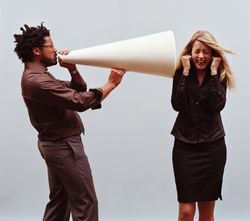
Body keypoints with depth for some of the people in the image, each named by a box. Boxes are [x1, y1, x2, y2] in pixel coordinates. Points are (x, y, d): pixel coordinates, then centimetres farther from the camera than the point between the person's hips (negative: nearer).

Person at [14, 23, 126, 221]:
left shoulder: (37, 76, 11)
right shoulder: (37, 81, -23)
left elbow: (78, 90, 13)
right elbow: (80, 102, -27)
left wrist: (73, 70, -4)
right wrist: (111, 84, -20)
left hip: (56, 144, 11)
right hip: (64, 146, -11)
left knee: (60, 200, 15)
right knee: (85, 202, -5)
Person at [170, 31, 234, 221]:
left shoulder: (220, 75, 2)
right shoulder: (181, 73, 2)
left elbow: (218, 105, -15)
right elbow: (177, 104, -13)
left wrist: (213, 72, -14)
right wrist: (185, 72, -13)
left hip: (213, 146, 1)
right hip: (185, 146, -1)